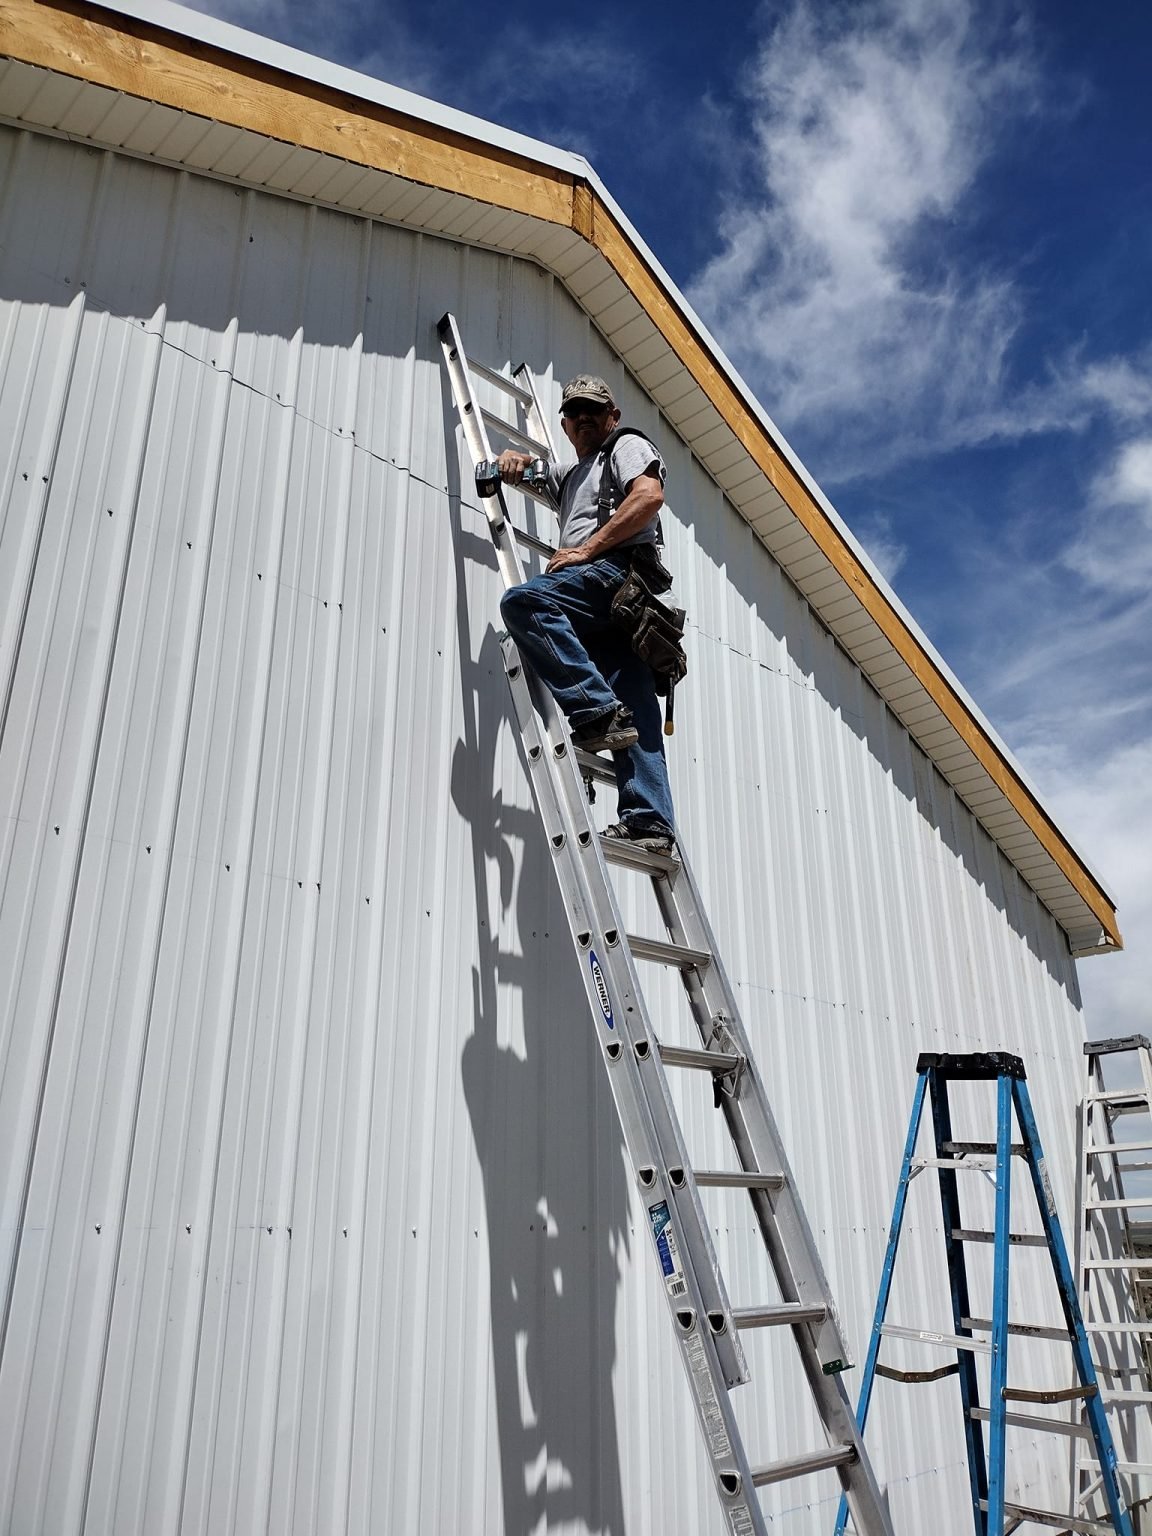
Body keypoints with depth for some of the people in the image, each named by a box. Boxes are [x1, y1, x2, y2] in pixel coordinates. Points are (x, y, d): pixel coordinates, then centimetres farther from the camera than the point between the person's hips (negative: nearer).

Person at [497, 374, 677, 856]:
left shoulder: (628, 445, 15)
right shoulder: (573, 475, 41)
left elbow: (650, 496, -6)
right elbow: (523, 470, 47)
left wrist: (586, 549, -11)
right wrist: (515, 458, 19)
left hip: (617, 569, -8)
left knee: (523, 601, -30)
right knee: (634, 724, -5)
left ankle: (597, 711, -35)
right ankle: (651, 824, -12)